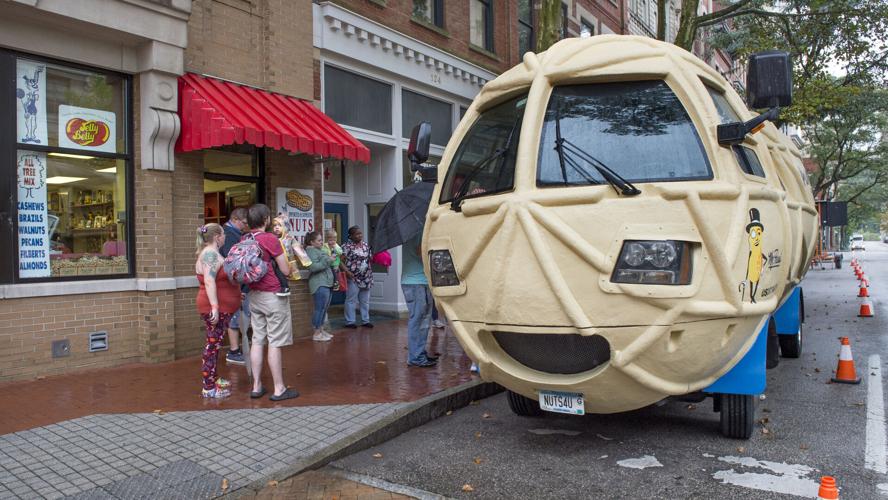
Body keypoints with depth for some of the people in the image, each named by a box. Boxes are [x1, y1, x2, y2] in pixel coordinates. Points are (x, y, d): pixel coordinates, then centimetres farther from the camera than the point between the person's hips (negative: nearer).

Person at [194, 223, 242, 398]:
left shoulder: (211, 253, 17)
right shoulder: (210, 254, -15)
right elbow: (209, 281, -25)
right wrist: (215, 306, -29)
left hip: (221, 308, 10)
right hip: (216, 309, -10)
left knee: (215, 344, 16)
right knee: (212, 344, -7)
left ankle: (213, 379, 26)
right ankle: (208, 388, -3)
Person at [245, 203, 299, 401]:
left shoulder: (244, 240, 6)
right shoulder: (270, 239, -15)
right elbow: (286, 271, -13)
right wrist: (289, 263, 7)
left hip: (254, 295, 7)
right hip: (273, 295, -7)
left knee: (257, 341, 11)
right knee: (275, 343, -2)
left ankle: (256, 387, 17)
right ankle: (279, 389, 4)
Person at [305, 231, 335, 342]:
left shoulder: (320, 250, 21)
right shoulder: (311, 251, -8)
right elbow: (313, 267, -21)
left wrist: (332, 259, 16)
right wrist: (328, 261, -17)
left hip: (327, 283, 10)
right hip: (319, 284, -10)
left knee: (324, 308, 11)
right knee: (320, 308, -10)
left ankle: (321, 330, 18)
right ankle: (316, 334, -6)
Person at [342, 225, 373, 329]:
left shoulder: (366, 245, 10)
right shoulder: (347, 246, -8)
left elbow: (370, 259, 17)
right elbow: (340, 261, -13)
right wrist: (347, 271, -24)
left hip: (366, 278, 6)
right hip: (353, 278, -6)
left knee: (365, 300, 12)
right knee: (351, 300, 0)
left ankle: (365, 320, 21)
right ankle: (349, 322, 8)